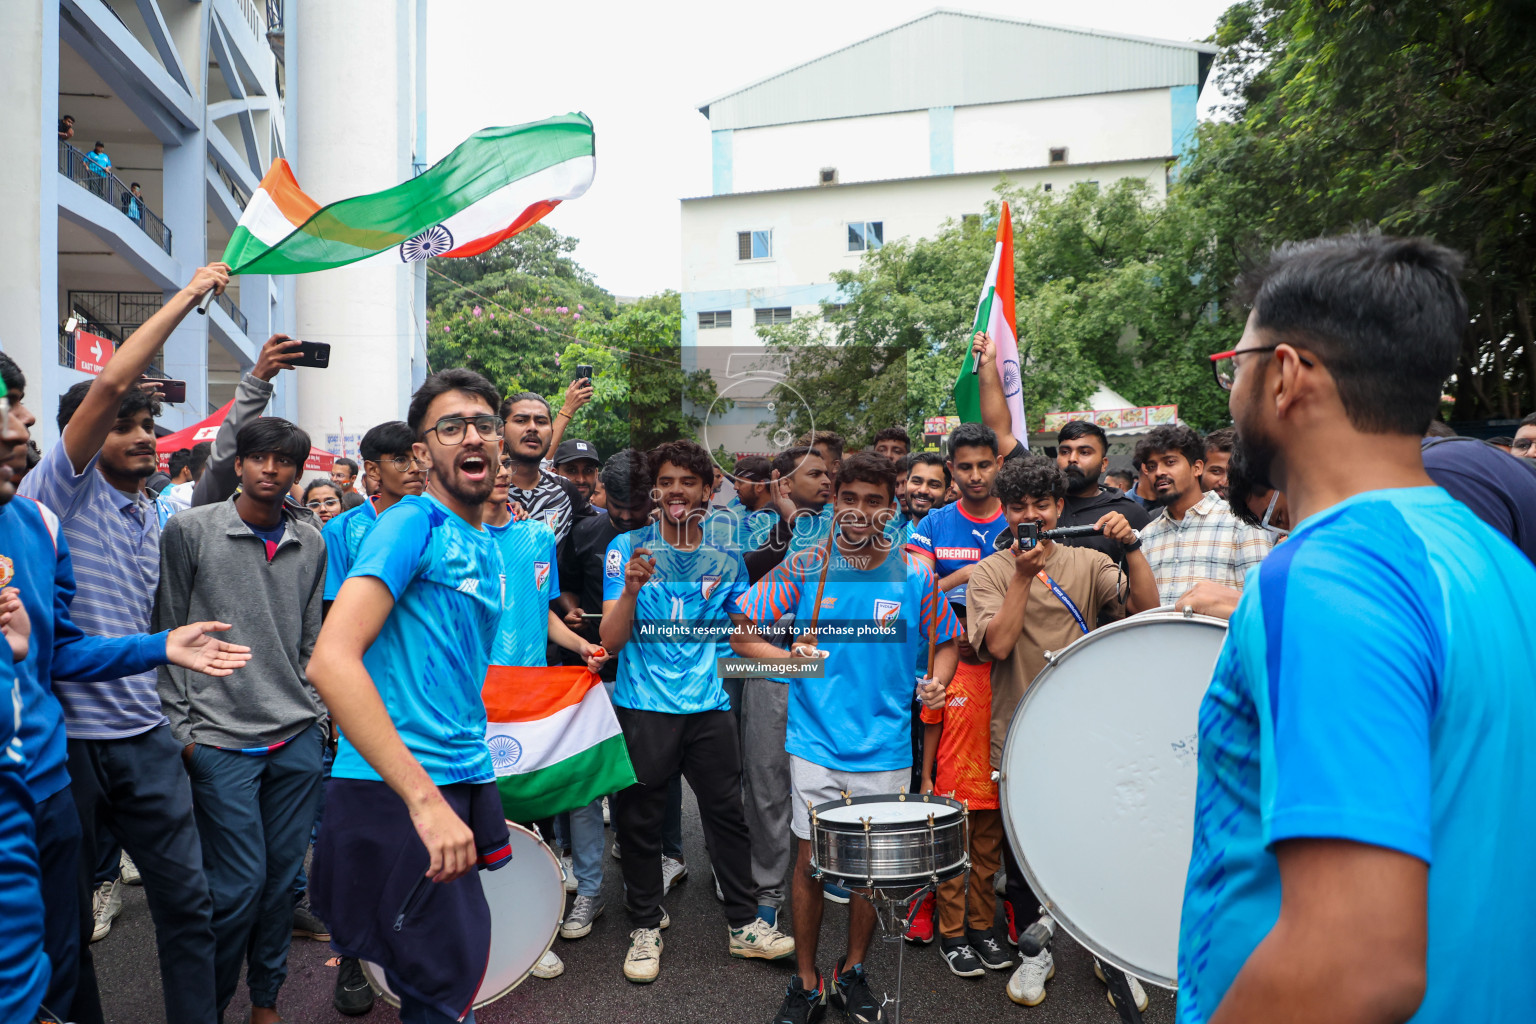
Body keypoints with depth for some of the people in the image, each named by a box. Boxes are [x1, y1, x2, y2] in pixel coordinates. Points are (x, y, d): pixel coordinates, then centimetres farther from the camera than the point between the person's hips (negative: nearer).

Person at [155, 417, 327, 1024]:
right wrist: (179, 728, -3)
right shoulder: (190, 530, -2)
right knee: (239, 883, -1)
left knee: (283, 874, 10)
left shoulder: (311, 543, 8)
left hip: (298, 737, 4)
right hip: (220, 740, -3)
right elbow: (169, 632, 0)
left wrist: (317, 714, 11)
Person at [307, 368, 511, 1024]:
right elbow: (331, 660, -24)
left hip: (468, 776, 8)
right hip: (395, 792, -8)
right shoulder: (412, 523, -12)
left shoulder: (488, 548, 13)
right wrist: (425, 797, -28)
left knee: (466, 957, 17)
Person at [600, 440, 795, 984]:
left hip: (710, 707, 2)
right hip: (643, 708, -2)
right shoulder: (626, 548, -1)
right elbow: (611, 640, -7)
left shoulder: (726, 559, 7)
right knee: (641, 821, 7)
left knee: (727, 814, 6)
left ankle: (744, 924, 22)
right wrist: (631, 589, -25)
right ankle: (645, 929, 25)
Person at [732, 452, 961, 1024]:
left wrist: (936, 682, -8)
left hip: (885, 750, 1)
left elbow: (946, 642, 12)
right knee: (811, 858, 6)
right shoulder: (804, 568, -3)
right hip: (816, 744, -1)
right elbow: (740, 633, 0)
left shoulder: (914, 577, -1)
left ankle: (853, 973, 33)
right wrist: (787, 656, -18)